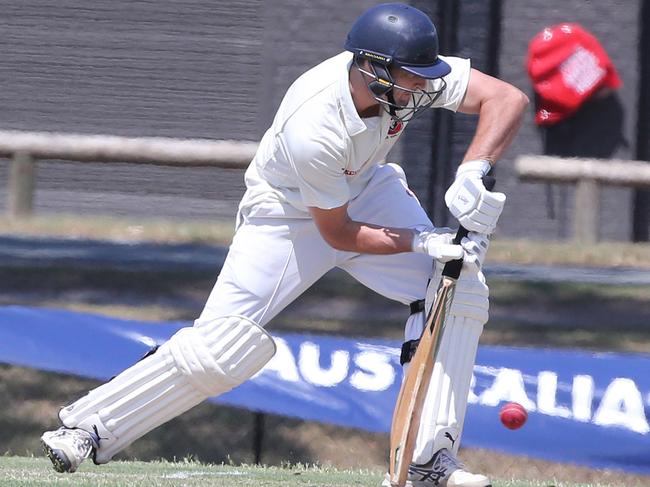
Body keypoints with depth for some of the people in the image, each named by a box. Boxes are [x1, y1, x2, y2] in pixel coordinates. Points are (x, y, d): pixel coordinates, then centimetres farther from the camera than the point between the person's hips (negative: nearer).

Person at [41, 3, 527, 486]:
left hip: (367, 190, 6)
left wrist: (474, 172, -44)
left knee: (460, 283, -16)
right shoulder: (312, 128, -38)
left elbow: (507, 98, -30)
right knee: (223, 347, -15)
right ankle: (89, 426, 3)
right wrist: (421, 242, -32)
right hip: (289, 214, -6)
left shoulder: (414, 77, -26)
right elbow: (337, 233, -25)